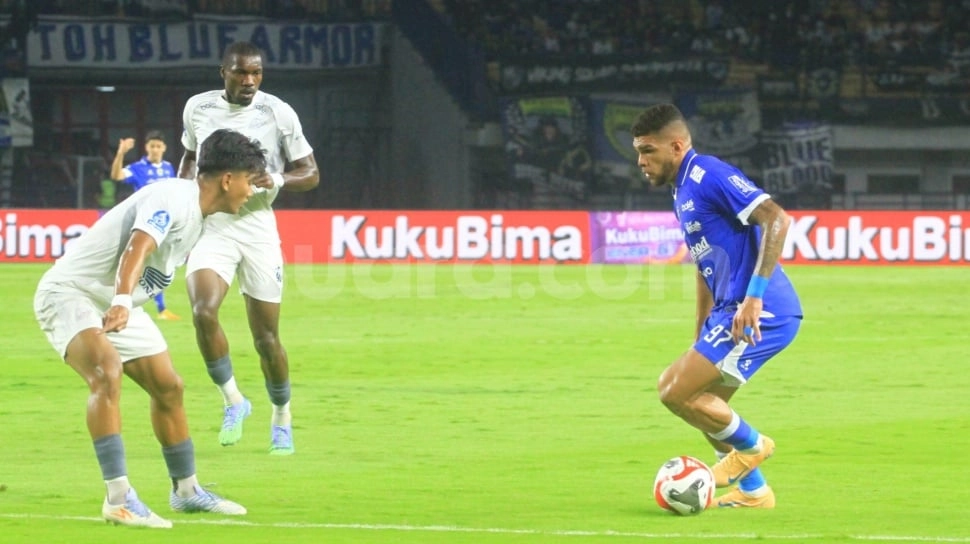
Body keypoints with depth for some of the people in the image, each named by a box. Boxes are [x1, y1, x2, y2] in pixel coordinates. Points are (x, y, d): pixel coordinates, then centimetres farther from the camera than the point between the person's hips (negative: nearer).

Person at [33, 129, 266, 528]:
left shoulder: (197, 213, 7)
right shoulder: (173, 199, -25)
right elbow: (137, 249, -42)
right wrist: (122, 303, -56)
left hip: (116, 302, 10)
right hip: (70, 292, -10)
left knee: (168, 387, 12)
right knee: (106, 373, -32)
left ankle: (186, 491, 29)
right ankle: (118, 498, -36)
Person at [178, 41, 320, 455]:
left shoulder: (278, 113, -5)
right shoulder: (198, 108, 2)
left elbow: (310, 173, 0)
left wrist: (278, 180, -19)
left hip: (257, 225, -1)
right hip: (211, 223, 1)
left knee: (266, 338, 2)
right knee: (203, 312, -24)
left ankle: (281, 419, 26)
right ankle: (233, 400, -5)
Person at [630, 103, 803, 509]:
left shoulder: (709, 176, -12)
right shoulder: (683, 191, 18)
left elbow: (776, 219, -22)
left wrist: (754, 297, -27)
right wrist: (701, 341, 26)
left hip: (761, 313, -10)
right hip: (733, 312, 10)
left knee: (676, 392, -12)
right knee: (704, 404, 16)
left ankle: (750, 446, 8)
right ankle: (752, 490, 25)